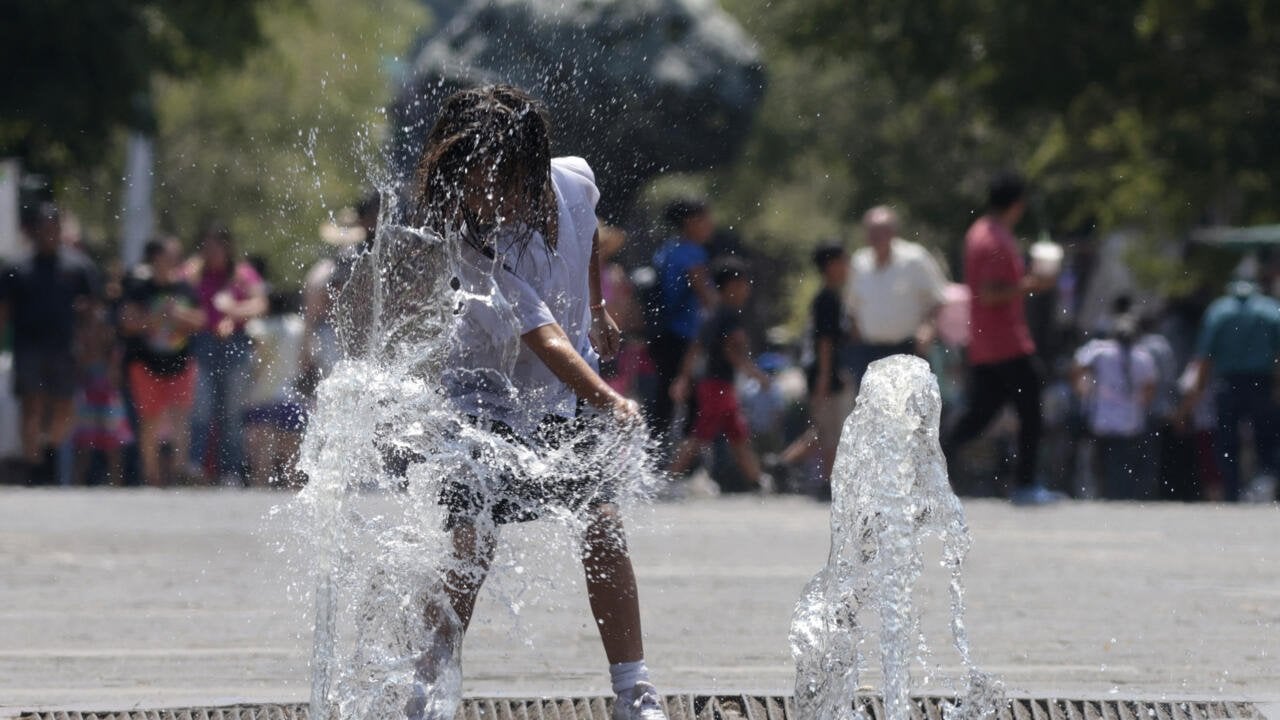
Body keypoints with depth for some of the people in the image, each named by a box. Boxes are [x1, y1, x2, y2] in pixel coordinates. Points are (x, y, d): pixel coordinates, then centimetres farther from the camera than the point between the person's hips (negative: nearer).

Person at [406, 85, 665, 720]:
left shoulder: (573, 183, -14)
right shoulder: (470, 248, -32)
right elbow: (544, 341, -41)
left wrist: (595, 310, 23)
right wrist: (610, 403, -53)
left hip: (557, 401, 5)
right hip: (483, 393, -5)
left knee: (603, 525, -5)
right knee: (471, 542, -17)